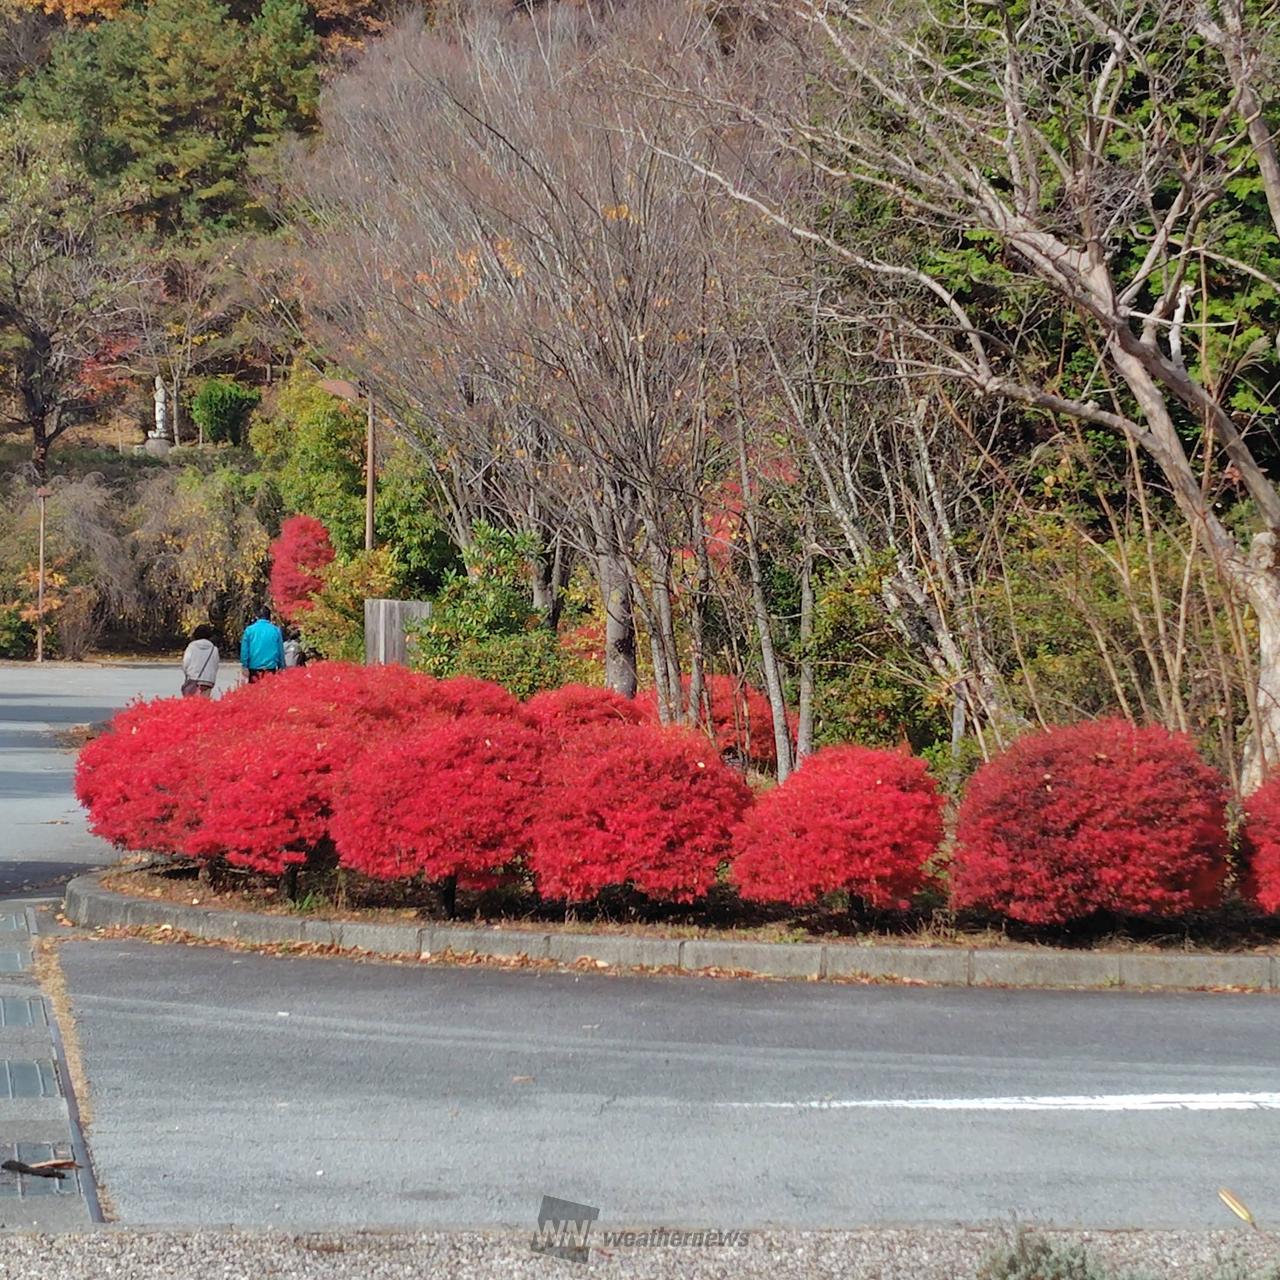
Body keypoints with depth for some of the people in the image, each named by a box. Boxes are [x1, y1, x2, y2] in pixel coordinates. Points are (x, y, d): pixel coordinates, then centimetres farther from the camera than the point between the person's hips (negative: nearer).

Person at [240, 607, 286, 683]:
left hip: (254, 668, 0)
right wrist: (281, 667, 14)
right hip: (270, 668, 0)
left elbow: (244, 649, -2)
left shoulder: (249, 630, 0)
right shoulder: (276, 630, 2)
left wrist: (245, 667, 1)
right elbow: (281, 650, 6)